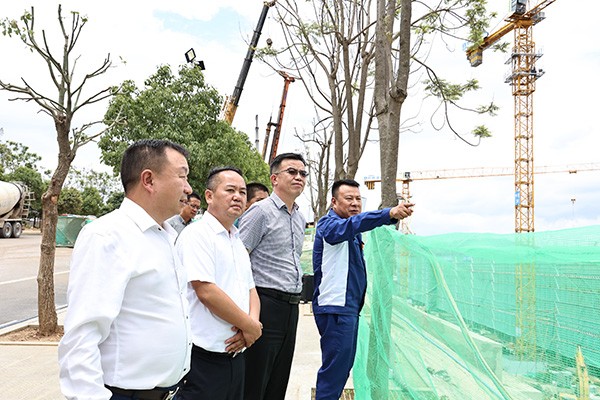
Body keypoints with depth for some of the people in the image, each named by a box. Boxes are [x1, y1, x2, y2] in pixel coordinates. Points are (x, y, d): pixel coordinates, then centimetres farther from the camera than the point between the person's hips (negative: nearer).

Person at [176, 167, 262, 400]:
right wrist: (251, 326, -12)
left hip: (235, 355, 8)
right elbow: (206, 292, -21)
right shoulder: (197, 234, -12)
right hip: (204, 360, -8)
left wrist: (251, 323, -7)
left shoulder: (237, 242, 14)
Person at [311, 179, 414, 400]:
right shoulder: (329, 224, -14)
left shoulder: (352, 234, 21)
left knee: (344, 365, 16)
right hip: (335, 308, -10)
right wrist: (390, 213, -46)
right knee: (335, 367, -9)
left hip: (349, 306, 10)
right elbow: (354, 224, -33)